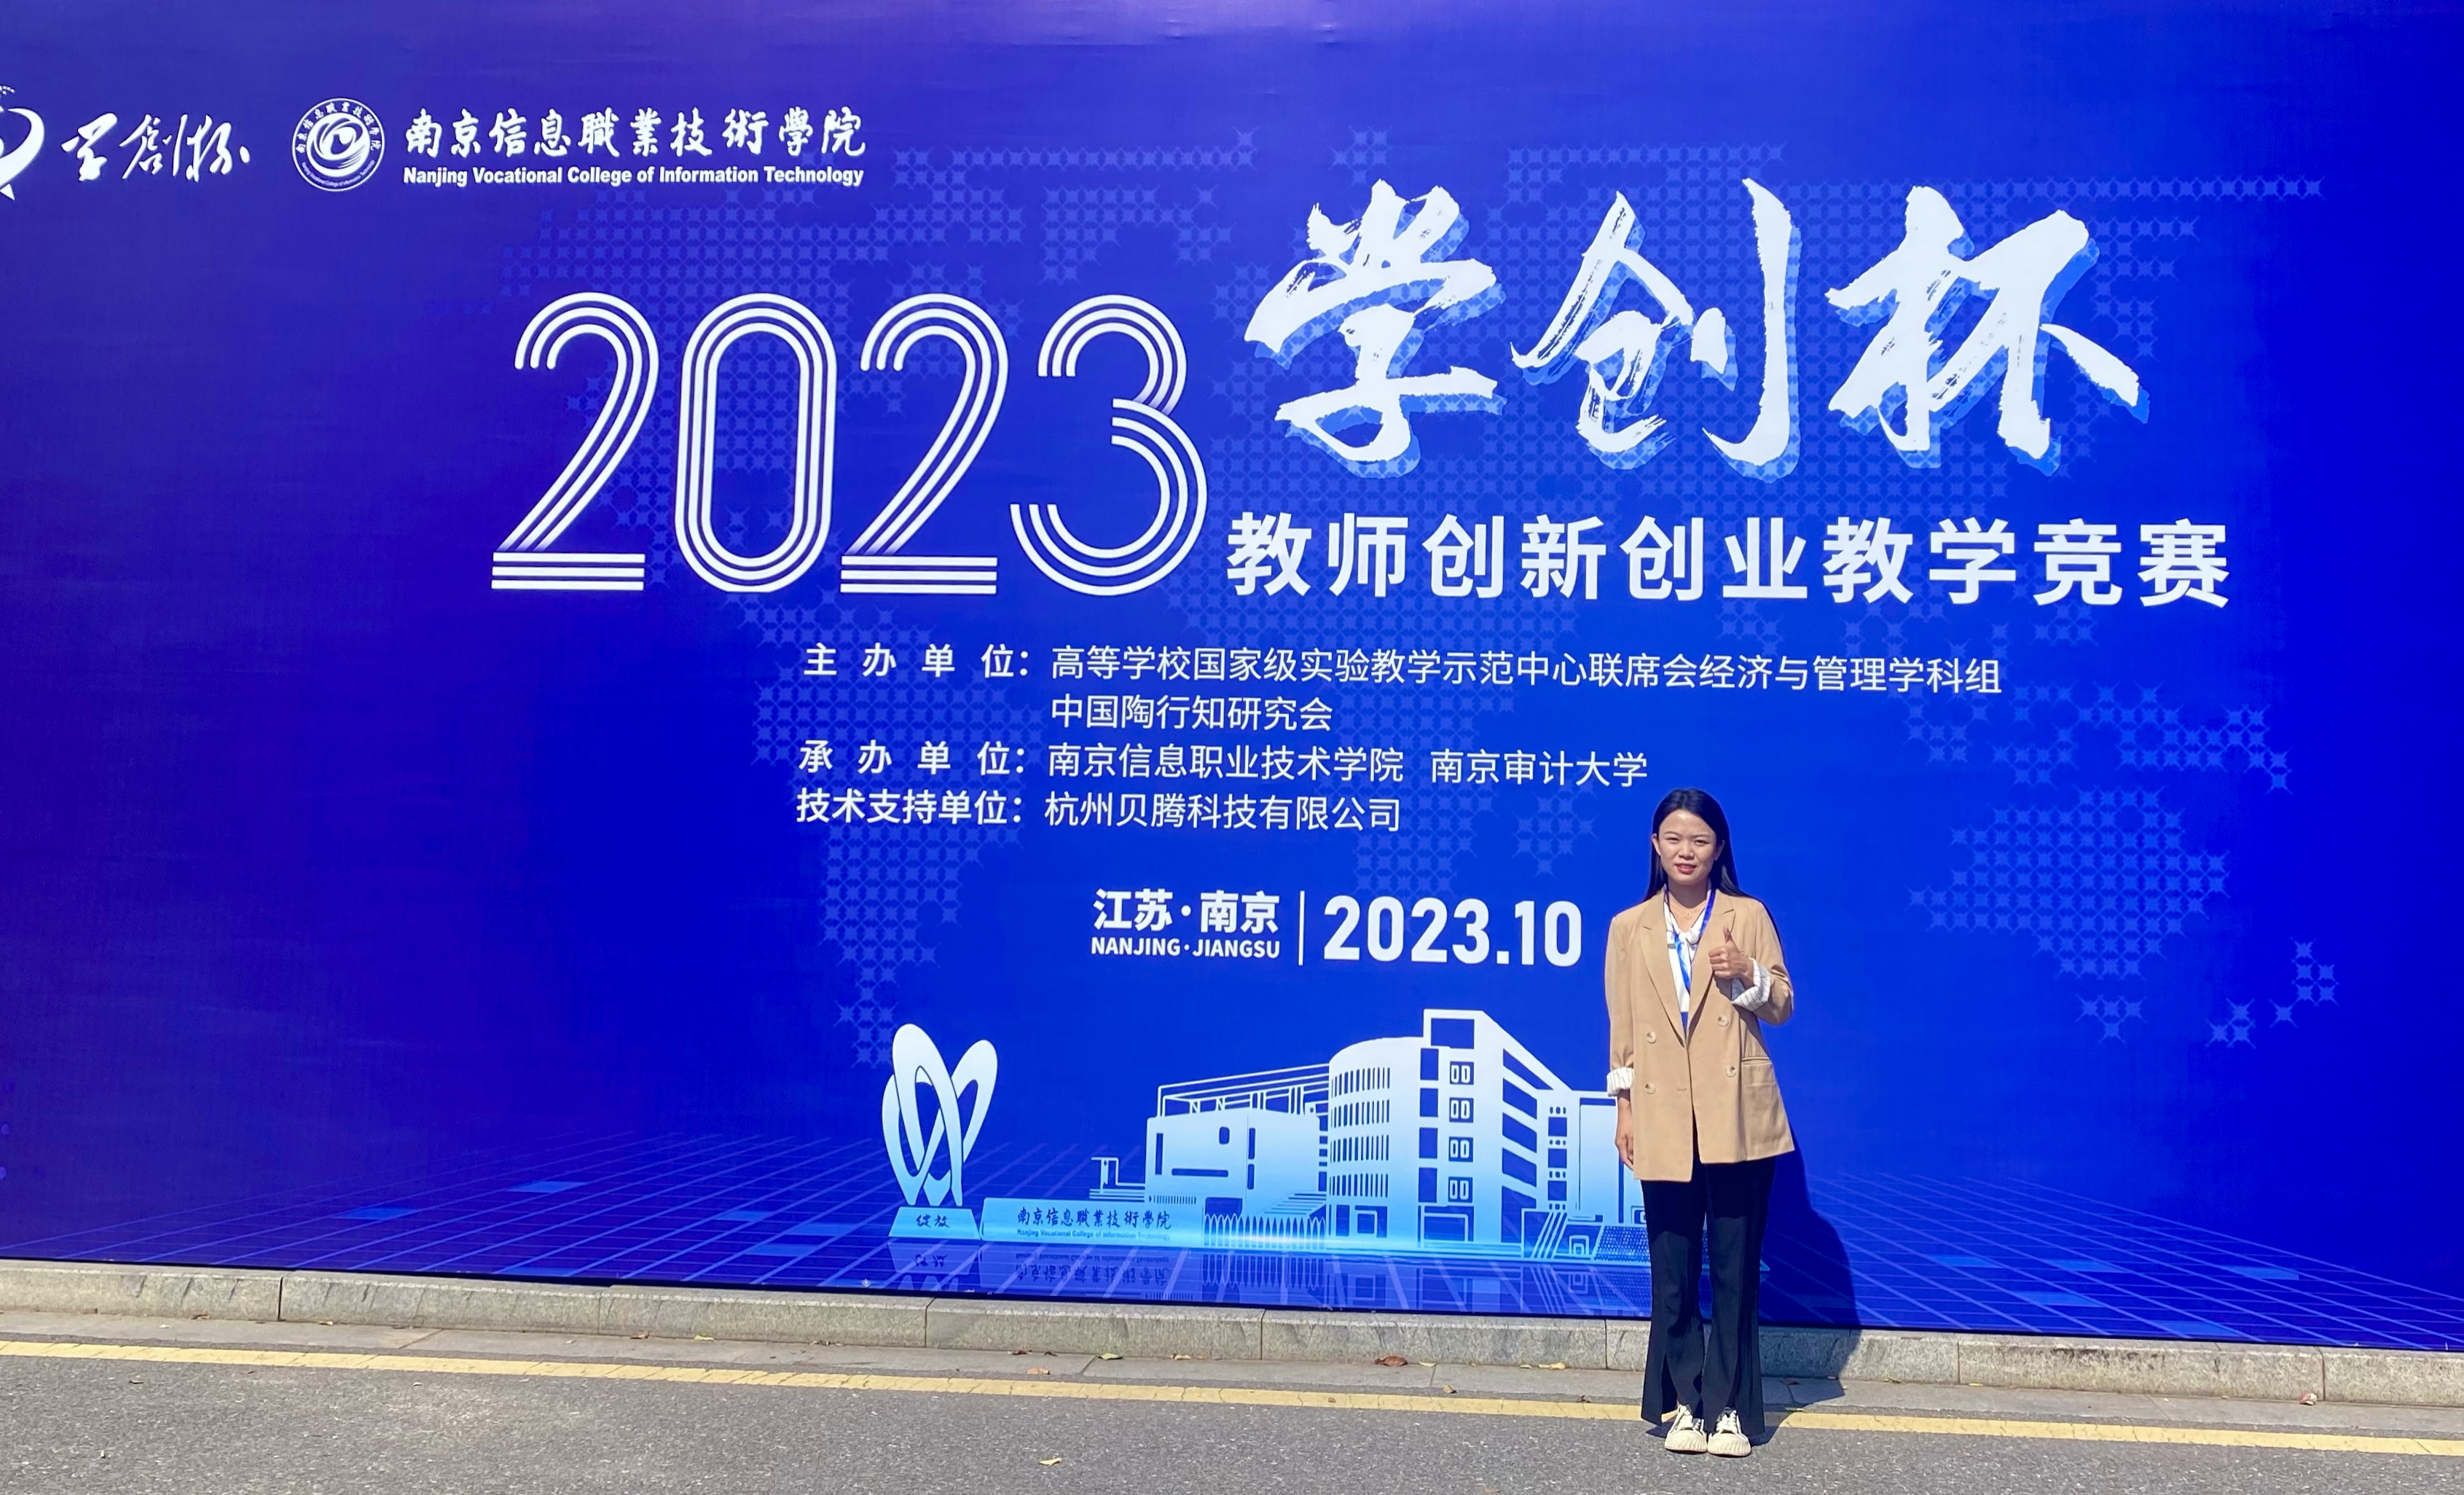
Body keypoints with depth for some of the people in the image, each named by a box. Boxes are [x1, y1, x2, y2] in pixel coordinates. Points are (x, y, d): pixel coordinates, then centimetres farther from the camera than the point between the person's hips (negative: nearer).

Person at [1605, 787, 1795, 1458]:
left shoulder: (1749, 917, 4)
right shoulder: (1628, 928, 8)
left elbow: (1782, 1007, 5)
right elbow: (1622, 1027, 8)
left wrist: (1750, 976, -15)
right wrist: (1624, 1108, 4)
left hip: (1736, 1117, -1)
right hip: (1664, 1119, 1)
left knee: (1734, 1269, 4)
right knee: (1672, 1272, 6)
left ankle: (1729, 1408, 13)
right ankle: (1685, 1404, 18)